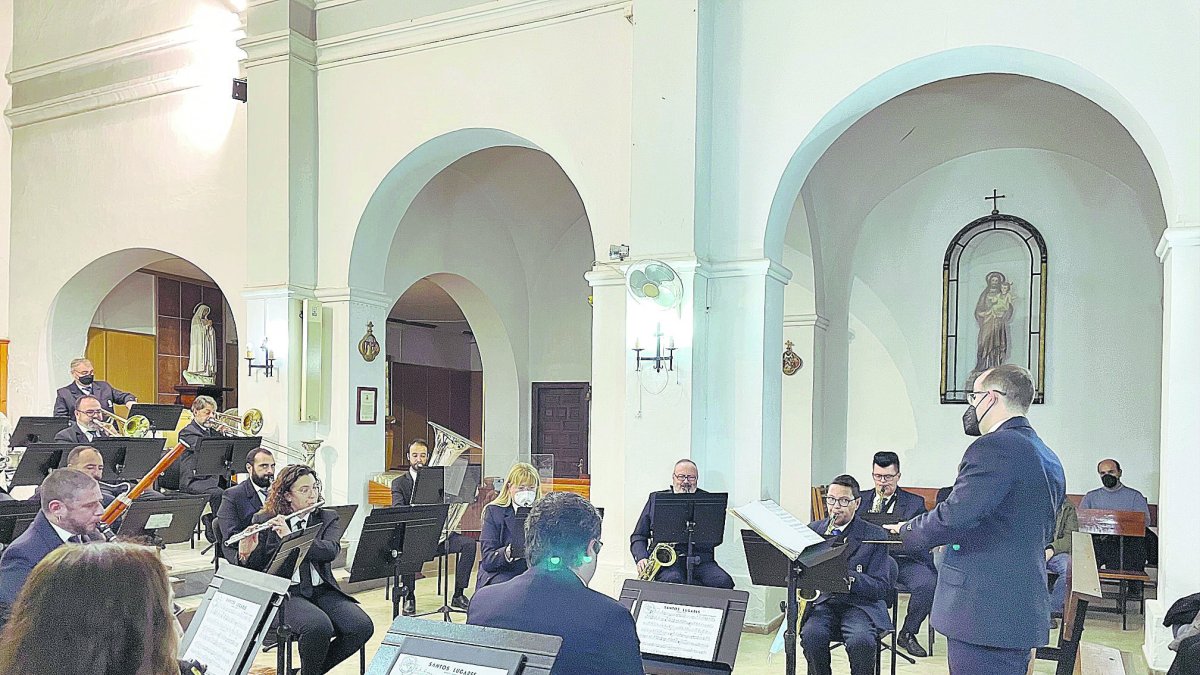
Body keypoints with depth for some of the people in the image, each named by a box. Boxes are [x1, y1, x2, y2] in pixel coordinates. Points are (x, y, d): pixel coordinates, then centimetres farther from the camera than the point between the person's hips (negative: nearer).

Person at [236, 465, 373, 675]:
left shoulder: (327, 517, 10)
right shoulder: (264, 521, 6)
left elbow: (331, 551, -10)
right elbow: (254, 569, 5)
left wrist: (291, 537, -21)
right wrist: (246, 554, -18)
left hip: (322, 590, 3)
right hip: (286, 593, -3)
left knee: (362, 627, -22)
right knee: (319, 626, -35)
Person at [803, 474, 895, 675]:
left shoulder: (875, 535, 1)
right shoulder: (812, 530, 12)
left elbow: (881, 587, -4)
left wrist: (848, 576, -21)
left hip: (859, 604, -2)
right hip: (821, 603, 2)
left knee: (861, 641, -34)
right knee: (811, 635, -30)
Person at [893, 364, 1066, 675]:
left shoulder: (994, 447, -16)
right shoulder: (1048, 459, 15)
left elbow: (955, 517, -23)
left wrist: (908, 531, -5)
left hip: (984, 614, -10)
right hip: (1024, 613, 10)